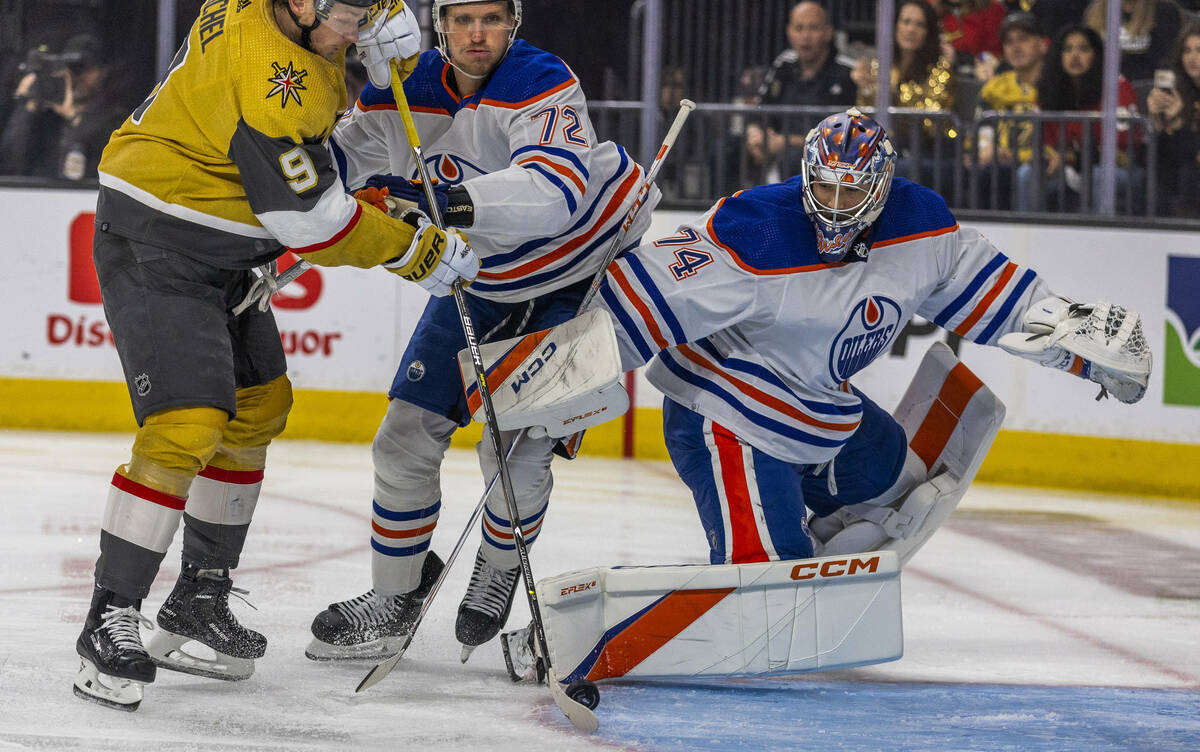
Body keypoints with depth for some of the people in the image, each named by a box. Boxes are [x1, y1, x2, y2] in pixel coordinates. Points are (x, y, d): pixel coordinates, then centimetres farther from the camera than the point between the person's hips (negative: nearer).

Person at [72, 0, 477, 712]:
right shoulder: (269, 78, -30)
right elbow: (312, 222, -25)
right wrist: (417, 249, -13)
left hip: (225, 249, 11)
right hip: (156, 246, -11)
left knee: (256, 407, 18)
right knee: (187, 426, -19)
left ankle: (198, 604, 27)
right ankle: (111, 622, -13)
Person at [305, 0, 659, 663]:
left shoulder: (542, 86, -31)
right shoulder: (403, 93, -14)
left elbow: (555, 190, -48)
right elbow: (330, 166, 0)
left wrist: (452, 201, -60)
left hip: (584, 271, -5)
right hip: (482, 278, 5)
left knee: (516, 449, -11)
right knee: (408, 434, 1)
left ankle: (499, 570, 20)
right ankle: (395, 596, 19)